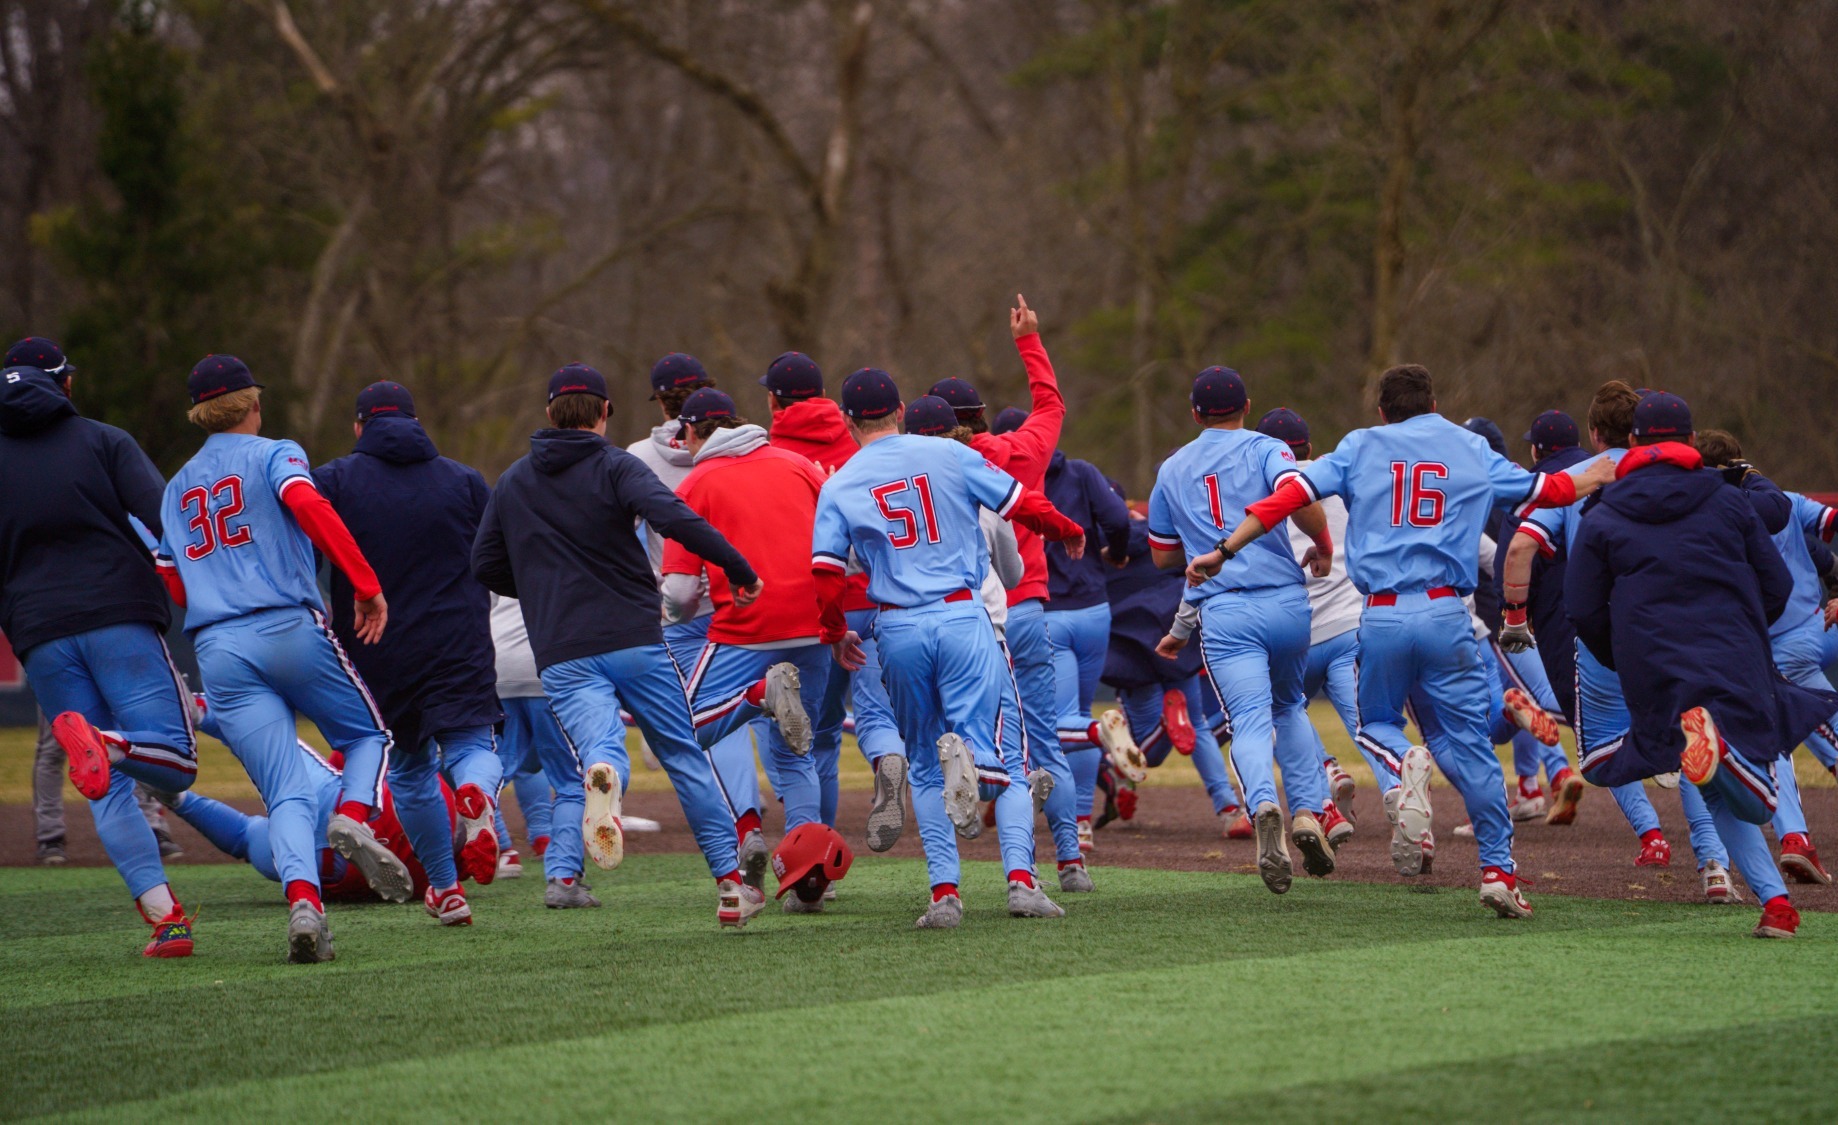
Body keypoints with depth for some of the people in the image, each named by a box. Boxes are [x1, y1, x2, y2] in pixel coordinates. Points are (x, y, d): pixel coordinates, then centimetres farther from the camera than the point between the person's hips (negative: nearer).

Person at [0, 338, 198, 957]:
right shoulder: (103, 442, 6)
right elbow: (166, 518, -6)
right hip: (119, 615, -2)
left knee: (111, 791, 6)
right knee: (174, 759, -1)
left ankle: (163, 914, -10)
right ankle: (102, 742, -34)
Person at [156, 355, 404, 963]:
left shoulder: (177, 489, 23)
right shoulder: (274, 455, 6)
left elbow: (170, 585, 20)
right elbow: (308, 504, -15)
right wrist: (366, 585, -17)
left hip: (217, 652, 4)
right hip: (291, 630, -4)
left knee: (287, 794, -1)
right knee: (369, 735, 16)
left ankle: (303, 898, -27)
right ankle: (353, 816, -16)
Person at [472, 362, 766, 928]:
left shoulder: (512, 482, 14)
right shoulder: (615, 467, -1)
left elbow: (485, 565, 17)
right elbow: (674, 519, -18)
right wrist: (740, 571, -13)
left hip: (563, 655, 2)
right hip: (635, 641, -2)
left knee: (601, 745, -14)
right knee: (684, 754, 11)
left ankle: (604, 775, -54)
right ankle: (730, 883, 12)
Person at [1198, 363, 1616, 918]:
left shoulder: (1361, 446, 11)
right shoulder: (1472, 450, 15)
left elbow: (1292, 493, 1)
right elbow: (1540, 489, 27)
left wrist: (1225, 551, 2)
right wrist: (1591, 479, 46)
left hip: (1381, 618, 0)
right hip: (1445, 617, 0)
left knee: (1376, 723, 20)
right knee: (1471, 742, 7)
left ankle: (1407, 762, -15)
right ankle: (1498, 869, -1)